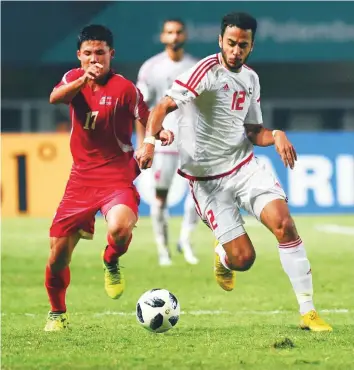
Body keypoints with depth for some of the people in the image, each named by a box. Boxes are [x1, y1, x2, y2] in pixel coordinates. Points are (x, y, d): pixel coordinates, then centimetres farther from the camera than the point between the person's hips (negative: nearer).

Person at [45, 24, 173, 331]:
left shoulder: (124, 88, -9)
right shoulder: (74, 78, 3)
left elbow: (148, 122, -4)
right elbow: (55, 98, -18)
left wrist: (160, 134, -27)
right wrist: (83, 80, -35)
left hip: (117, 176, -4)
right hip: (81, 177, 4)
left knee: (119, 228, -34)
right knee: (58, 252, 3)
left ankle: (112, 264, 2)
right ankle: (57, 314, 27)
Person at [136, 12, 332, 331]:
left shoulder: (251, 79, 9)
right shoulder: (208, 71, -13)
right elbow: (164, 106, -22)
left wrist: (275, 136, -4)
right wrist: (149, 141, -39)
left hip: (245, 165, 5)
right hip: (207, 179, -5)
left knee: (284, 223, -17)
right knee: (243, 258, -10)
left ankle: (308, 311, -10)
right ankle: (223, 257, 31)